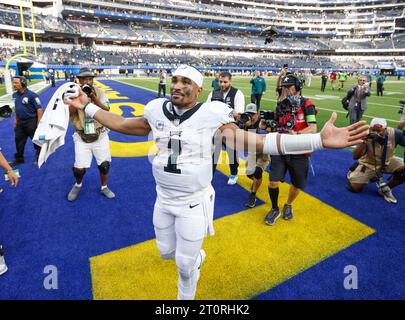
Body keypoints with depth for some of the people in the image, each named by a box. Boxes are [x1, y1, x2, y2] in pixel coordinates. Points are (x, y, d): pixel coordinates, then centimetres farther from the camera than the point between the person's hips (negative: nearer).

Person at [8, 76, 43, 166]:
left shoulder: (32, 95, -16)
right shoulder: (15, 95, 6)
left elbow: (39, 109, -17)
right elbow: (16, 108, 17)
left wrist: (38, 124, -19)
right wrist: (15, 120, 14)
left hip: (31, 122, -7)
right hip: (20, 122, 7)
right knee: (19, 141, 15)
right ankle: (19, 159, 29)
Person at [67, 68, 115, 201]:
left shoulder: (99, 91, -2)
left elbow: (106, 111, -11)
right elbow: (70, 113, -16)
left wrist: (94, 98, -24)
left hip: (100, 135, 1)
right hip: (81, 137, -1)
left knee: (105, 164, 3)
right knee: (79, 169, -4)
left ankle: (104, 187, 31)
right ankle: (78, 185, 31)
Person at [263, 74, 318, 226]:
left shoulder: (306, 104, -6)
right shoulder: (281, 105, 9)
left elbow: (313, 128, -17)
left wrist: (297, 134, -33)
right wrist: (268, 127, -5)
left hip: (299, 153, -2)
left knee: (297, 184, 12)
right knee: (273, 182, -8)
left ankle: (288, 205, 42)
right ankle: (275, 209, 18)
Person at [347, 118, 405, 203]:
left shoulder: (394, 134, -22)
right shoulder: (367, 136, -28)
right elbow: (355, 157, -36)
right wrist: (365, 141, -47)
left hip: (388, 162, 3)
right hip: (368, 164, -2)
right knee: (354, 188, -12)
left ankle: (386, 188, 1)